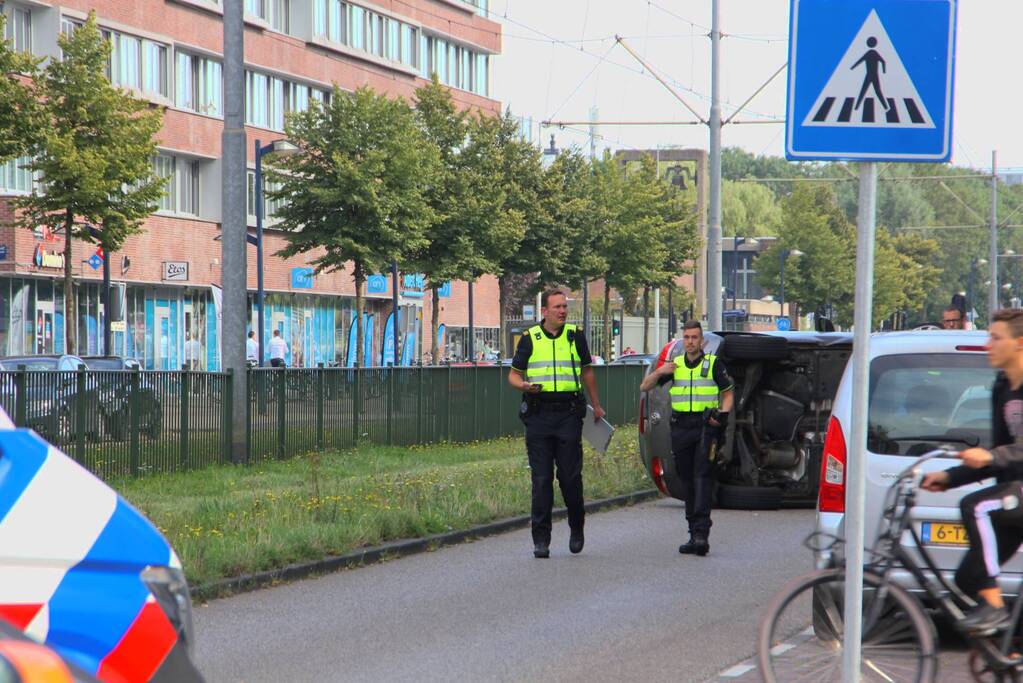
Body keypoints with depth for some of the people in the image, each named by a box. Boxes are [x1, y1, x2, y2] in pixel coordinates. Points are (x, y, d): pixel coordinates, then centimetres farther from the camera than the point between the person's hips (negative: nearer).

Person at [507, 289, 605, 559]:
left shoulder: (576, 336, 7)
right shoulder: (529, 338, 4)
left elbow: (587, 371, 19)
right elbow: (514, 374, 10)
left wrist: (596, 405, 23)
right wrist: (523, 385, -13)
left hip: (569, 414, 0)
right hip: (538, 414, 0)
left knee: (571, 477, -1)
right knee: (541, 479, -1)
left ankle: (576, 529, 20)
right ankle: (541, 539, 3)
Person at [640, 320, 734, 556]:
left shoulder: (713, 363, 5)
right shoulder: (675, 365, 13)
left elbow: (727, 394, 9)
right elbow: (644, 387, 15)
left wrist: (722, 415, -10)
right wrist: (659, 373, -5)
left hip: (705, 426, -4)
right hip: (681, 428, 4)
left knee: (703, 477, -14)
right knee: (687, 481, 6)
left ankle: (701, 534, -21)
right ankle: (694, 534, 12)